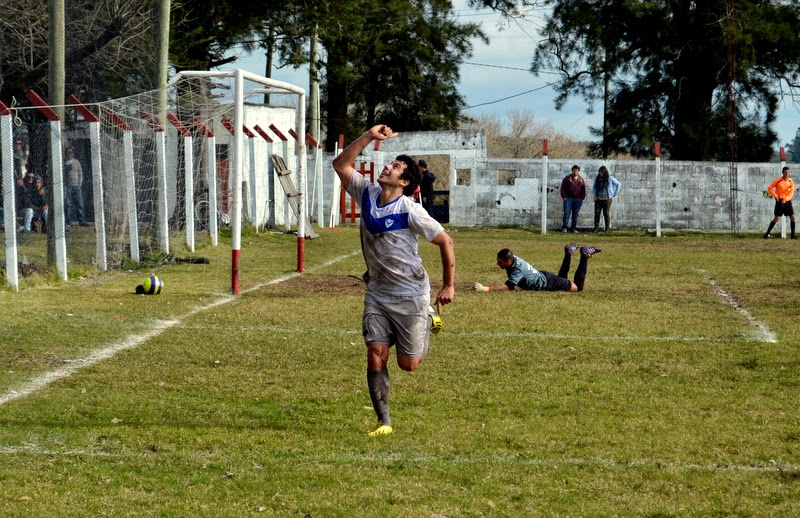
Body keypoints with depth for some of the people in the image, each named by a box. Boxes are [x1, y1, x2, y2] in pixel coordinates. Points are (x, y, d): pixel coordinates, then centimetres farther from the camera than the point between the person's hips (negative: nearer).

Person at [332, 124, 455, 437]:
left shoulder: (409, 211, -18)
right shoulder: (367, 194, -2)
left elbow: (445, 241, -12)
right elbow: (341, 165, 0)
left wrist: (449, 285, -9)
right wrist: (369, 137, -10)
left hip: (410, 295, -5)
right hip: (377, 293, 5)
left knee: (408, 364, 3)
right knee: (376, 357, -6)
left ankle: (427, 321, 34)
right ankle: (384, 422, 3)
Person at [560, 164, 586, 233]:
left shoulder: (581, 179, 11)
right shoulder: (567, 178, 2)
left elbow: (583, 189, 15)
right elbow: (563, 188, 1)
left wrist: (582, 197, 5)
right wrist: (564, 196, -7)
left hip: (578, 199, 3)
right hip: (568, 198, -3)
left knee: (575, 214, 5)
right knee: (566, 213, -7)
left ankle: (574, 228, 10)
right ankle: (564, 227, -5)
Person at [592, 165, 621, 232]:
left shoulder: (610, 178, -2)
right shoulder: (597, 178, 5)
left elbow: (618, 184, 9)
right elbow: (593, 187, 16)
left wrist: (615, 193, 7)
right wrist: (595, 195, 2)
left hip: (607, 199, -2)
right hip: (598, 199, 2)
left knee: (606, 213, 1)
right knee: (597, 213, -4)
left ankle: (607, 228, 8)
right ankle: (596, 227, 0)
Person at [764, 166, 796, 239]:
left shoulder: (791, 181, 2)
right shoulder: (778, 180, -7)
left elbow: (791, 193, -1)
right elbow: (769, 188, -1)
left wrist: (785, 199, -15)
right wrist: (775, 196, -11)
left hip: (787, 201, 4)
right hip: (779, 201, -4)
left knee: (792, 217, -3)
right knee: (777, 218, -9)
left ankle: (793, 235, 7)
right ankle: (767, 234, -1)